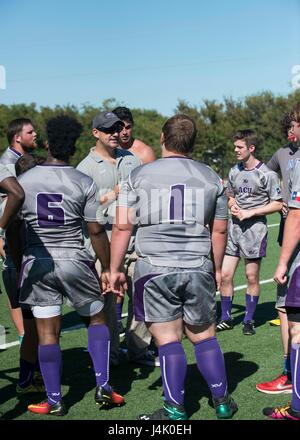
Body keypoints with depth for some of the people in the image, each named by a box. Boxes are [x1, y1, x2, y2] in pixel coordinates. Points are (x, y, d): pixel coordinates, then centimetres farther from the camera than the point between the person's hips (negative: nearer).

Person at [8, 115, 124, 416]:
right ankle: (103, 386, 14)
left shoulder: (22, 181, -1)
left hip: (36, 263, 1)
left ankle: (54, 401, 14)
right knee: (97, 319, 19)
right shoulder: (84, 183, -6)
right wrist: (107, 269, 4)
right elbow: (96, 231, -6)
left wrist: (19, 267, 15)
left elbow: (13, 231, 3)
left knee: (47, 333, 7)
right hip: (74, 261, -1)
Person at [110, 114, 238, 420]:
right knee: (204, 337, 15)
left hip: (155, 270, -2)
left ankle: (175, 409, 9)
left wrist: (115, 269, 5)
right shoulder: (210, 177, 7)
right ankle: (222, 401, 23)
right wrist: (216, 268, 24)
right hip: (198, 270, 2)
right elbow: (219, 230, 12)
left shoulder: (138, 176, 1)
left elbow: (123, 225, -3)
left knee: (168, 340, 4)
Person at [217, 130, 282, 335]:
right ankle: (226, 318, 16)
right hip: (234, 227, 5)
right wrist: (233, 205, 0)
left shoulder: (266, 174, -8)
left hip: (255, 228, -5)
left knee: (252, 277, 4)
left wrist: (249, 213, -13)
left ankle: (249, 320, 17)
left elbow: (277, 204, -7)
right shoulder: (234, 171, 11)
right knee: (225, 274, 3)